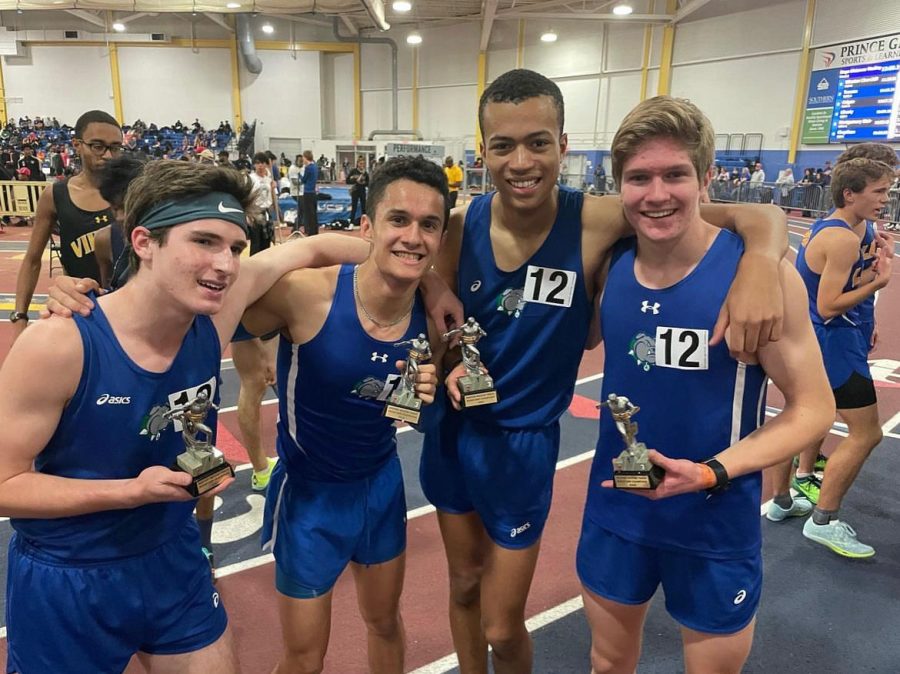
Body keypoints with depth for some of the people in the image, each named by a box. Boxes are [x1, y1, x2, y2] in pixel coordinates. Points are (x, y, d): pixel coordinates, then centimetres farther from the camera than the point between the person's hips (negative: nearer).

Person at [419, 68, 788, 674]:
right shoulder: (460, 229, -11)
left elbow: (759, 217, -17)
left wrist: (759, 264, -39)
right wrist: (454, 366, -21)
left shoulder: (597, 222, -20)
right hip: (453, 432, 3)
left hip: (525, 443, -3)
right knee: (464, 588, 24)